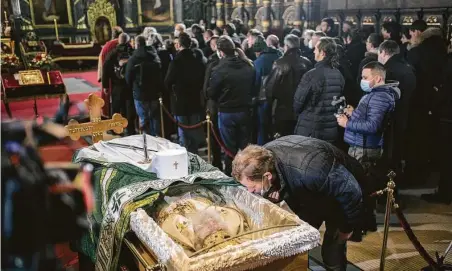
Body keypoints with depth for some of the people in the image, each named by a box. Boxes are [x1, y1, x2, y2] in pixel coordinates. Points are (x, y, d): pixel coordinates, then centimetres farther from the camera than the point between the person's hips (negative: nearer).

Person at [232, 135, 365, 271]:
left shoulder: (310, 172, -46)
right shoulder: (263, 158, -25)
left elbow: (352, 194, -31)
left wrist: (346, 228, -15)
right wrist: (274, 195, -29)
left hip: (342, 192, -5)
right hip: (312, 194, 6)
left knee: (332, 250, -6)